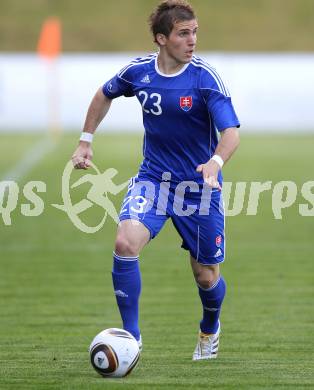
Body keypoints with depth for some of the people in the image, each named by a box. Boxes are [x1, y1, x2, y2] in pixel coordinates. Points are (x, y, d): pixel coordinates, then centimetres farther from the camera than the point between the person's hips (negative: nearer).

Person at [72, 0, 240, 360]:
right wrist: (86, 141, 14)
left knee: (206, 276, 7)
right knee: (126, 243, -24)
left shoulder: (205, 78, -17)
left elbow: (231, 133, -24)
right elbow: (105, 94, 17)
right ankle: (131, 336, -10)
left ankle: (209, 330, 42)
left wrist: (215, 162, -44)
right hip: (153, 178, 2)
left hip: (199, 186, -2)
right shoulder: (138, 71, -5)